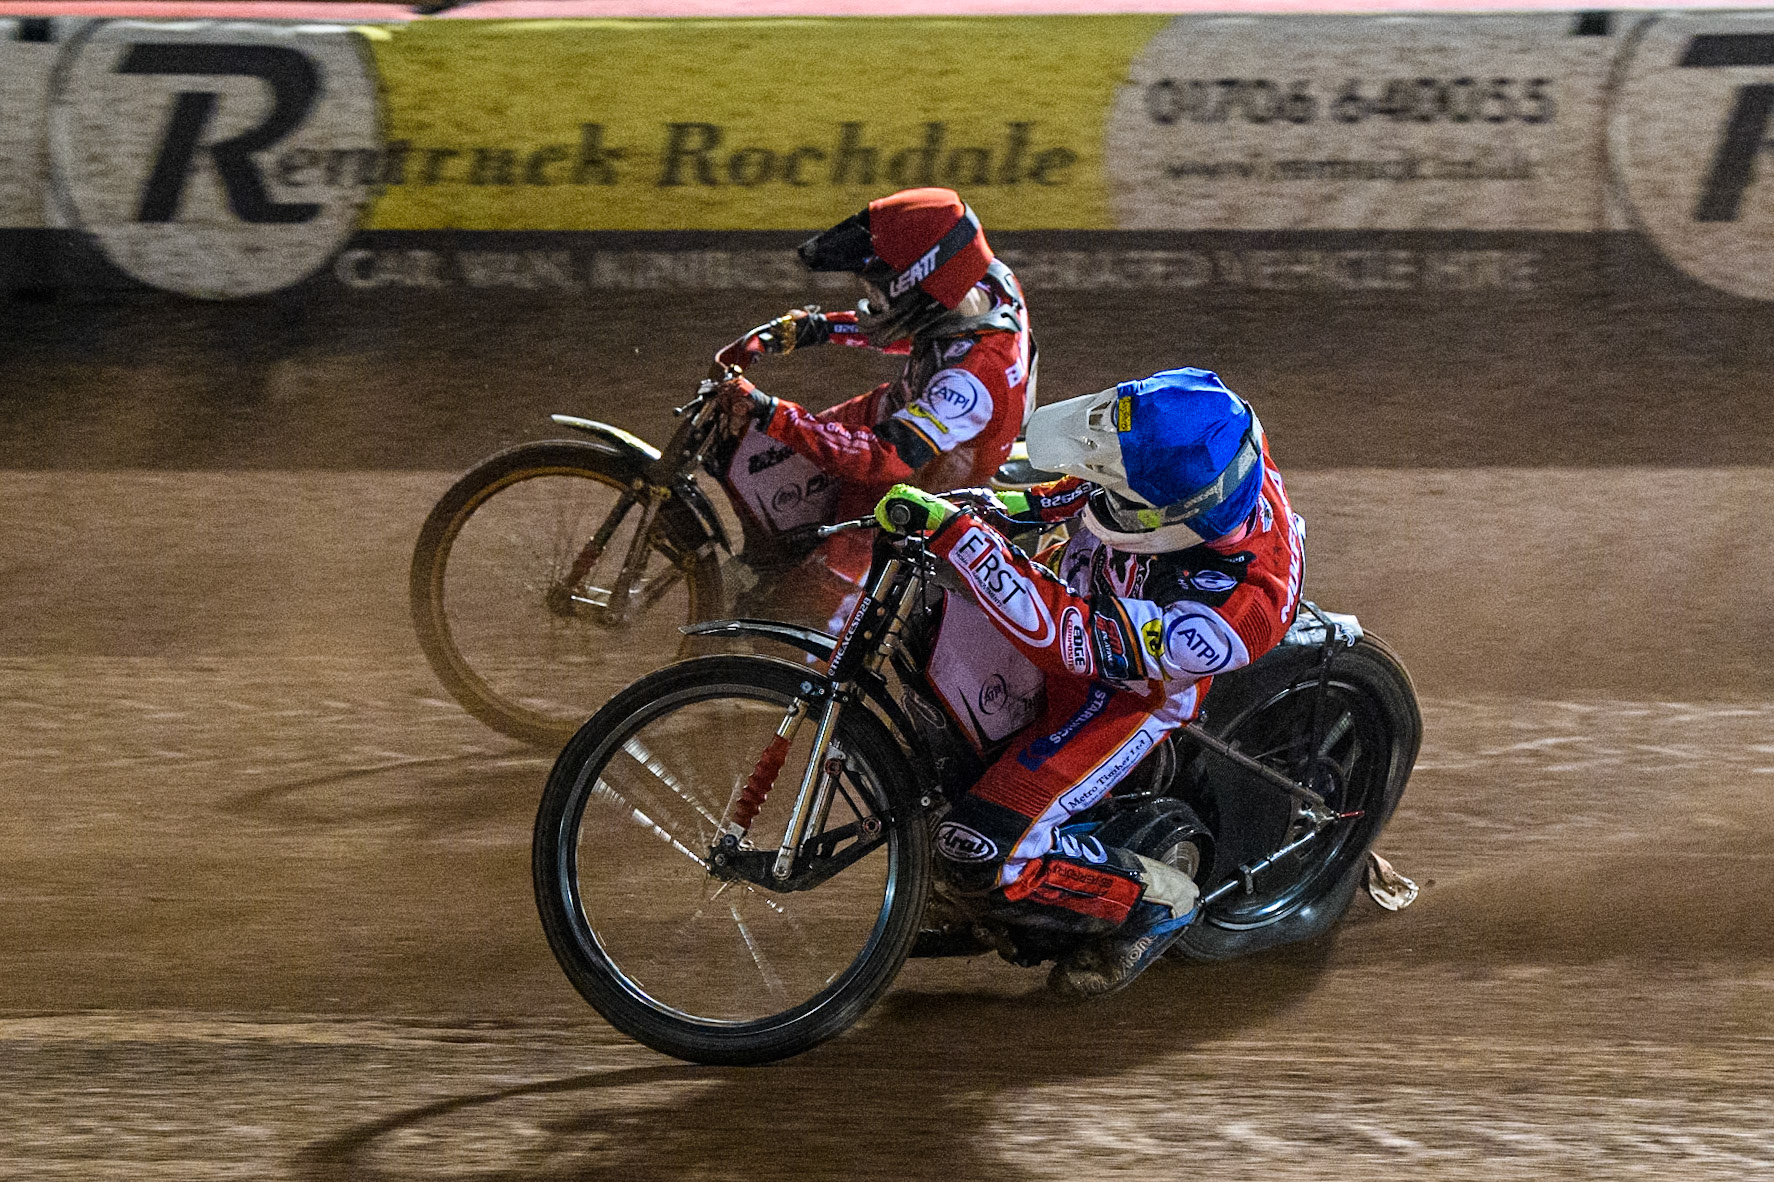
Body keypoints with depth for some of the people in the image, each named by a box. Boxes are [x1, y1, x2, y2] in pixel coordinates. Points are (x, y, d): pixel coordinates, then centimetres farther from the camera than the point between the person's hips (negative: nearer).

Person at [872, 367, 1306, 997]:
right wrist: (1034, 502, -4)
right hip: (1084, 586, 7)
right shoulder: (1220, 441, -27)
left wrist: (954, 530, -44)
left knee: (979, 855, -16)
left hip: (1123, 690, -7)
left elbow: (1064, 636, -42)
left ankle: (1156, 902, 8)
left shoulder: (1240, 604, -44)